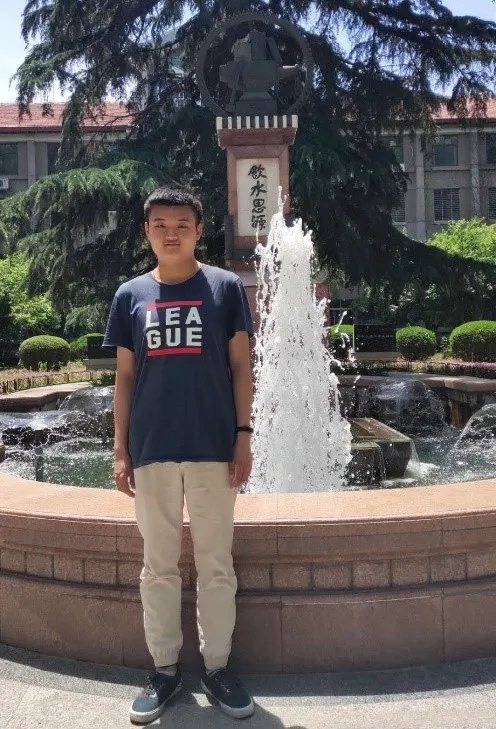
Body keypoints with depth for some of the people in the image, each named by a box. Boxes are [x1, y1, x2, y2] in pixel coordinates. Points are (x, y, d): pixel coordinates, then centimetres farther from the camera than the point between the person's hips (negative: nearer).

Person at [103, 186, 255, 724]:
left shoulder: (225, 287, 1)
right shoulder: (130, 295, 6)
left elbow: (240, 366, 2)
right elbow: (125, 376, 8)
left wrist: (243, 436, -5)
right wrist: (120, 450, 4)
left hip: (212, 447, -1)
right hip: (152, 450, 2)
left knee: (215, 563, 8)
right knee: (158, 564, 11)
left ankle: (217, 667, 24)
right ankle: (164, 668, 26)